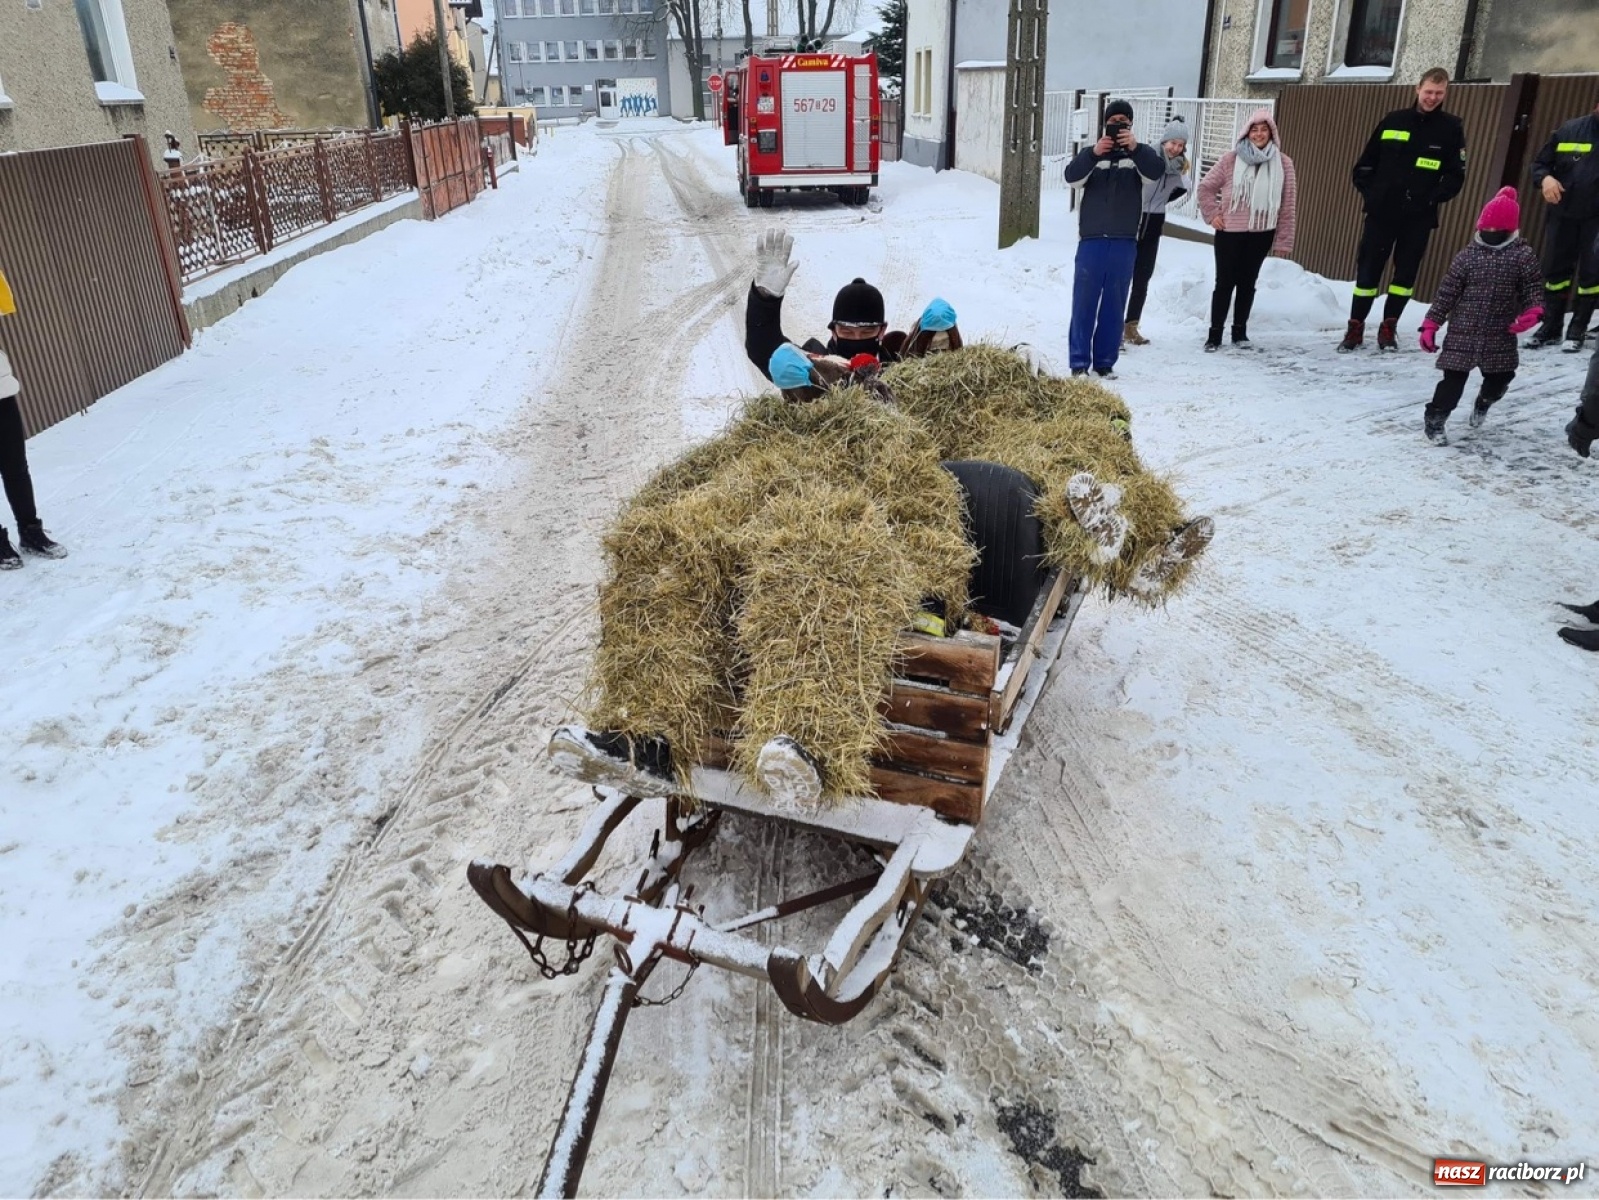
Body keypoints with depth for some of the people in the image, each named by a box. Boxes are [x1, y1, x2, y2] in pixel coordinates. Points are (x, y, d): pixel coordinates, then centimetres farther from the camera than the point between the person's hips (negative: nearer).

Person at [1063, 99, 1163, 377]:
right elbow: (1072, 176, -9)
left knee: (1114, 305, 4)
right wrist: (1094, 153, -25)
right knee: (1084, 302, -2)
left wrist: (1135, 148, -25)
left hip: (1124, 242, 1)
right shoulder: (1092, 152, 9)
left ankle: (1105, 362, 10)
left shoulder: (1140, 154, 10)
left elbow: (1157, 172, -11)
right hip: (1092, 240, -1)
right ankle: (1079, 362, 2)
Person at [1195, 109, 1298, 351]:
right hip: (1230, 231, -1)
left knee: (1247, 282, 10)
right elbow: (1206, 187, 7)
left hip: (1261, 234, 1)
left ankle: (1240, 330, 19)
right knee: (1225, 282, 0)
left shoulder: (1283, 163, -1)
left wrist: (1283, 239, -1)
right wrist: (1212, 214, -2)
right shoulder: (1231, 159, -3)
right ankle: (1215, 333, 7)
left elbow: (1288, 205, 1)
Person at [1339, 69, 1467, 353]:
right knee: (1368, 270, 1)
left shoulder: (1451, 127, 3)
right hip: (1381, 212, 0)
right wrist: (1369, 193, -2)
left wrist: (1433, 198, -10)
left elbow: (1456, 175, 1)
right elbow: (1365, 164, 9)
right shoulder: (1393, 120, 5)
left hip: (1419, 217, 0)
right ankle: (1355, 328, 10)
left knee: (1406, 272, 5)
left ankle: (1389, 328, 15)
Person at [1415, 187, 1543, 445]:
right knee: (1453, 378, -6)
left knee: (1500, 377, 10)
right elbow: (1447, 292, 1)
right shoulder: (1468, 255, 0)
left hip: (1501, 335, 1)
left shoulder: (1524, 256, 0)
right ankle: (1434, 420, 7)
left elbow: (1533, 287, 0)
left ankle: (1483, 403, 42)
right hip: (1463, 332, -1)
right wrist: (1430, 325, -3)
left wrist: (1532, 312, -21)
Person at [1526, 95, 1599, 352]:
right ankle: (1550, 328, 19)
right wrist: (1545, 178, -13)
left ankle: (1577, 331, 11)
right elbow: (1540, 162, 8)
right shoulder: (1570, 130, 1)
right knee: (1554, 269, 6)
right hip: (1563, 214, 2)